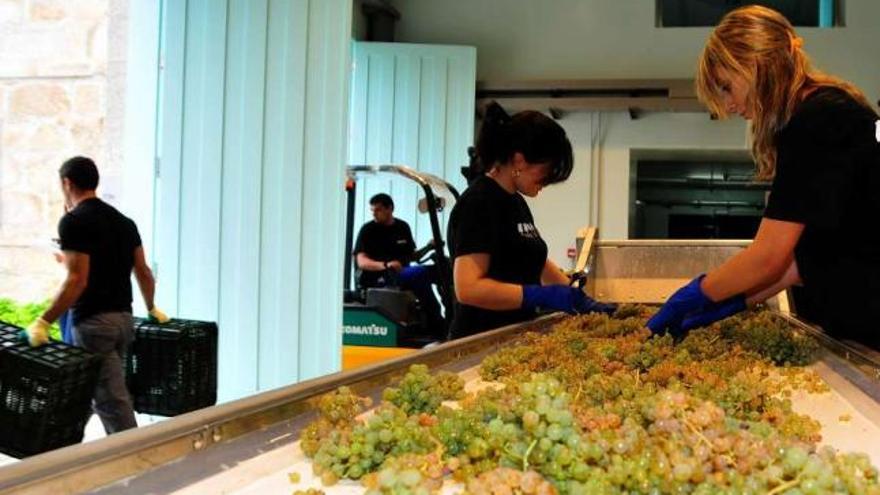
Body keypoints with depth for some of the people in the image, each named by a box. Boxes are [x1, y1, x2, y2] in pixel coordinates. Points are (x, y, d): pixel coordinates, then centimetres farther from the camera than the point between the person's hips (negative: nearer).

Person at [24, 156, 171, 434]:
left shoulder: (73, 221, -12)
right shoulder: (123, 221, 13)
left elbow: (77, 280, -20)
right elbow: (143, 272, 16)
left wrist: (44, 322, -18)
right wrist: (151, 309, 31)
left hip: (94, 322, -9)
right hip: (123, 318, 9)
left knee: (112, 401, -6)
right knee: (98, 391, 17)